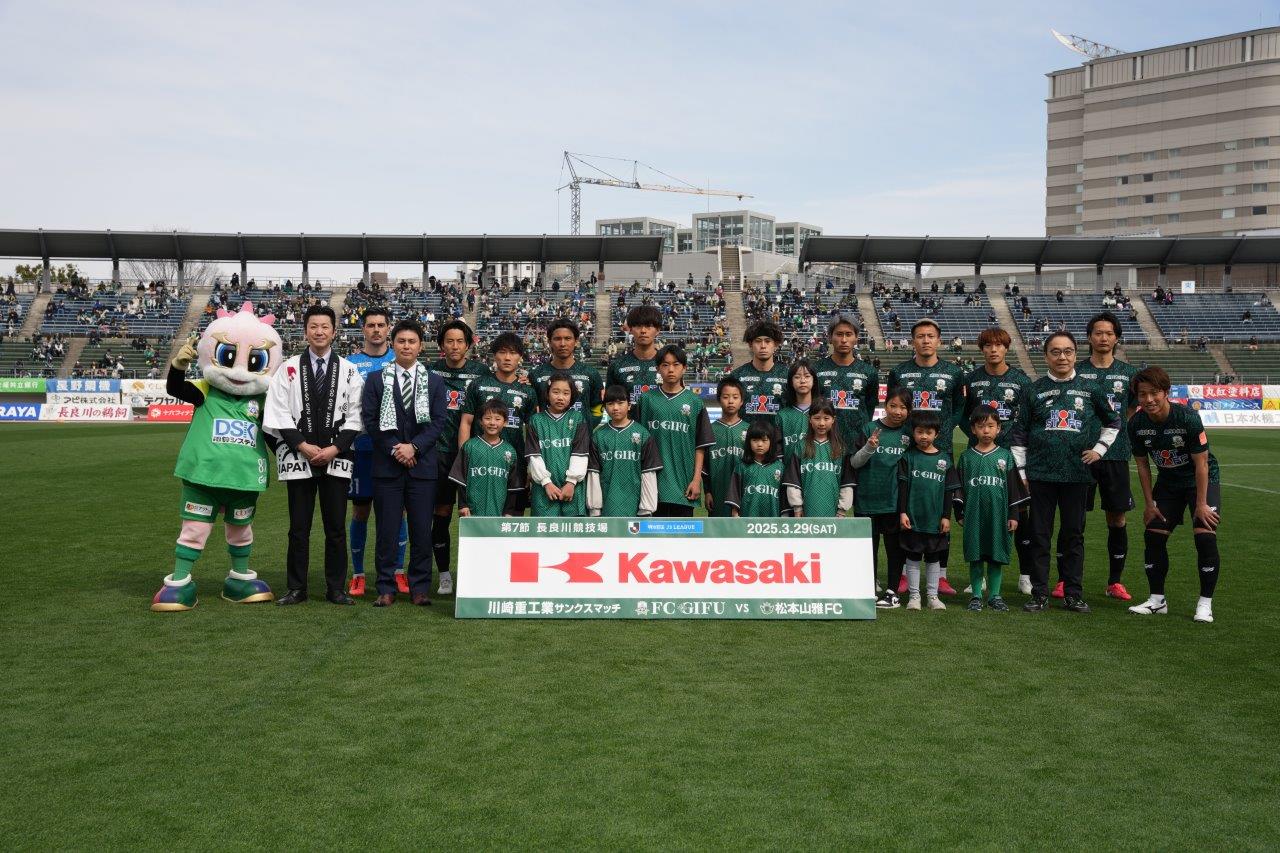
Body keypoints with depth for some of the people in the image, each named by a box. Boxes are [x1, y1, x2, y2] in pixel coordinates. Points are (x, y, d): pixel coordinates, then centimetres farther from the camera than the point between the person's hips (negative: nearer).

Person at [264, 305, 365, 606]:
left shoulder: (349, 370, 6)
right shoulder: (289, 368, 5)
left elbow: (355, 415, 3)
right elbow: (278, 414, 0)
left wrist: (335, 448, -9)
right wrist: (302, 445, -10)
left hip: (337, 458, 0)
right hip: (298, 457, 0)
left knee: (336, 527, 4)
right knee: (299, 528, 5)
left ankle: (336, 588, 13)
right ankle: (296, 589, 14)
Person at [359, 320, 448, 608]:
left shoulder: (434, 381, 10)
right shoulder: (376, 379, 7)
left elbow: (439, 420, 2)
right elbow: (370, 420, 0)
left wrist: (414, 446, -11)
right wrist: (394, 450, -9)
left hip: (423, 464, 1)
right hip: (386, 465, -1)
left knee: (422, 530, 2)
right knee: (387, 530, 1)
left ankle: (420, 588, 10)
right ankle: (386, 589, 8)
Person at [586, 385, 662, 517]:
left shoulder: (643, 435, 1)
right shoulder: (598, 436, 5)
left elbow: (648, 473, 0)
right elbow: (593, 474, 4)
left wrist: (646, 509, -4)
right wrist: (594, 508, 0)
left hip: (634, 507, -1)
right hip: (607, 507, 1)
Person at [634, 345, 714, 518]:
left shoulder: (694, 402, 4)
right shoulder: (647, 399, 5)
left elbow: (701, 446, 3)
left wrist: (697, 479, -4)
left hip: (683, 482, 0)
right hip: (655, 479, 0)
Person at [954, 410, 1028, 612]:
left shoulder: (1005, 456, 5)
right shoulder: (966, 457, 6)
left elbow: (1014, 487, 7)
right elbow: (959, 486, 8)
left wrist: (1013, 515, 3)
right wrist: (960, 513, 4)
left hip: (998, 514, 0)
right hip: (973, 514, 0)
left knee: (997, 556, 5)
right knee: (975, 556, 4)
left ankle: (994, 595, 15)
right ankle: (976, 596, 12)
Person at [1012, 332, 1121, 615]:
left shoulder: (1089, 389, 5)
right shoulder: (1035, 390, 3)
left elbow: (1113, 422, 20)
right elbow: (1019, 432, 6)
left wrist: (1099, 448, 8)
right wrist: (1021, 470, 2)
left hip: (1077, 473, 1)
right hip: (1041, 472, -1)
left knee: (1074, 535, 7)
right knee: (1040, 535, 3)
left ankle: (1073, 593, 16)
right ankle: (1039, 594, 11)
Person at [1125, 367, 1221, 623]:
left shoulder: (1188, 418, -27)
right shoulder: (1137, 424, -14)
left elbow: (1201, 463, -21)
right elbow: (1142, 464, -2)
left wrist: (1200, 504, -20)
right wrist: (1149, 503, -2)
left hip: (1202, 480, -5)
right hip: (1167, 482, 5)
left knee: (1205, 536, -17)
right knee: (1153, 535, -1)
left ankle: (1205, 604, -5)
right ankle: (1157, 600, 12)